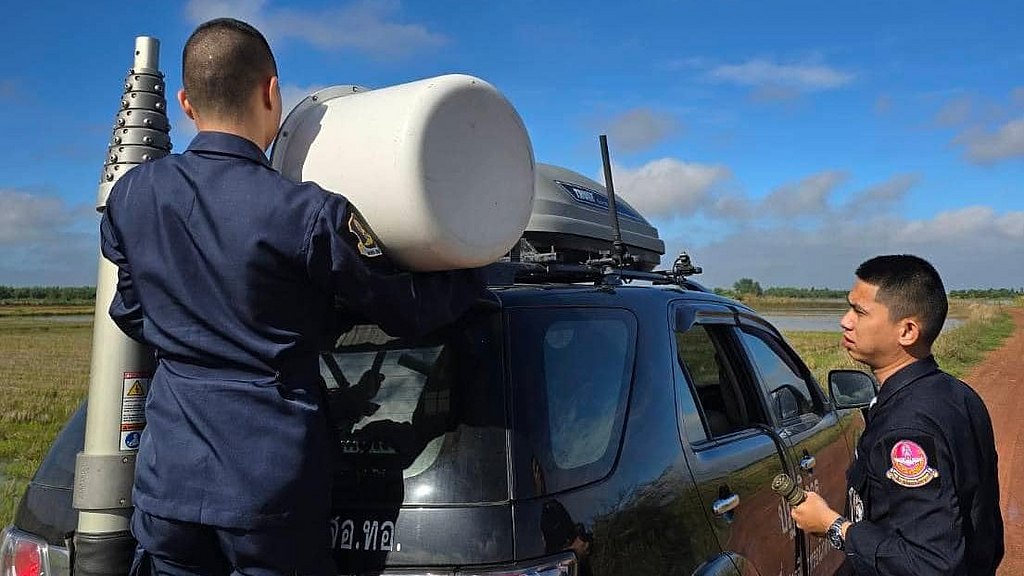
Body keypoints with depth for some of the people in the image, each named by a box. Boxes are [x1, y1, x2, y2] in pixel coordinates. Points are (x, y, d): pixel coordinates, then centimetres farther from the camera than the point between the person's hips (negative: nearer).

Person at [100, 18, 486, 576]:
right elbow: (406, 311, -4)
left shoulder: (129, 195, 1)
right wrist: (473, 273, 14)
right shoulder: (310, 214, -15)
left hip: (166, 479, 4)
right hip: (271, 483, -4)